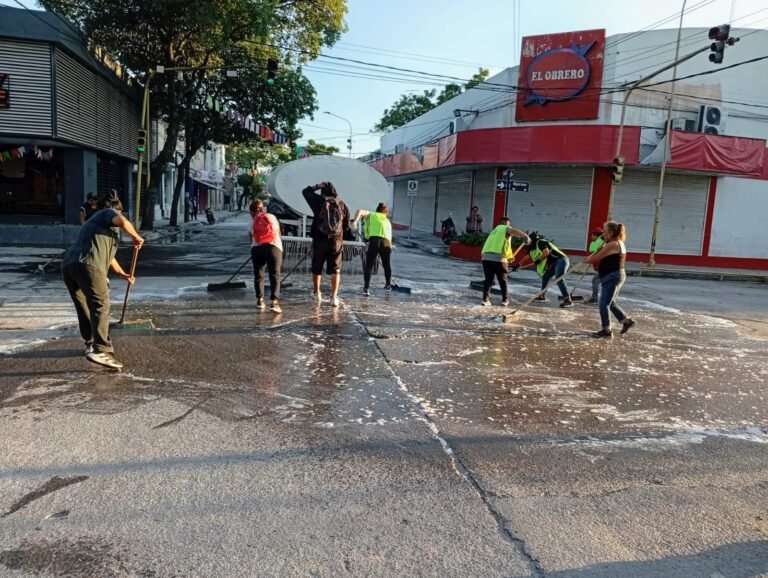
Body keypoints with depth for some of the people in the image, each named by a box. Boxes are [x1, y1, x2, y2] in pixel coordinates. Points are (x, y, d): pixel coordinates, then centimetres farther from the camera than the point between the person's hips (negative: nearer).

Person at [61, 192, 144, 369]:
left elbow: (106, 252, 48)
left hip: (68, 265, 9)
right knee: (100, 306, -16)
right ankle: (100, 351, -27)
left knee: (85, 308, 20)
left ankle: (91, 344, 32)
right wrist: (136, 236, 5)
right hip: (88, 265, -9)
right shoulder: (108, 213, 13)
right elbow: (122, 221, -13)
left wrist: (121, 273, 55)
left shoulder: (93, 221, 39)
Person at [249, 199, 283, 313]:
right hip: (274, 247, -1)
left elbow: (251, 238, 16)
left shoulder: (253, 222, 16)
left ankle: (260, 300, 19)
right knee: (275, 275, -4)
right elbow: (279, 234, 22)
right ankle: (274, 302, -17)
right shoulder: (272, 217, 18)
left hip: (257, 248, 1)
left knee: (258, 275, 15)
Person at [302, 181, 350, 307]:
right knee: (335, 270, 2)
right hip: (336, 241, 0)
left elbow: (305, 191, 12)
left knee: (316, 268, 16)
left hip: (319, 240, 0)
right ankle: (334, 297, -7)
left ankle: (316, 293, 30)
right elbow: (347, 226, 7)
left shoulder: (319, 201, -3)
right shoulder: (342, 205, 1)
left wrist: (318, 186, 15)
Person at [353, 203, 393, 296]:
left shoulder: (371, 214, 23)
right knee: (387, 265, 23)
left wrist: (355, 221, -6)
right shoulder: (388, 221, 32)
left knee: (368, 266, 3)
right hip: (387, 242, 3)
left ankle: (366, 289, -4)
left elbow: (360, 211, 5)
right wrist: (380, 253, 32)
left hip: (374, 239, -3)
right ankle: (388, 285, 40)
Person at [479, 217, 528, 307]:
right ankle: (505, 300, 21)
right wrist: (525, 236, -18)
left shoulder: (494, 231, 31)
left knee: (488, 279, 10)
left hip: (486, 257, 5)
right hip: (498, 258, -5)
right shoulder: (505, 228, 10)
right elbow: (513, 231, -14)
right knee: (503, 280, 10)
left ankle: (485, 299, -1)